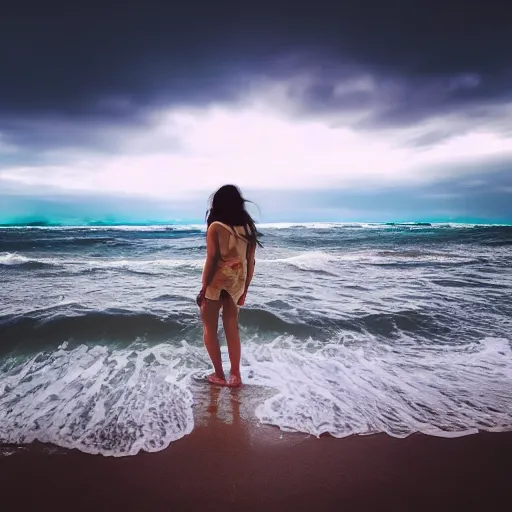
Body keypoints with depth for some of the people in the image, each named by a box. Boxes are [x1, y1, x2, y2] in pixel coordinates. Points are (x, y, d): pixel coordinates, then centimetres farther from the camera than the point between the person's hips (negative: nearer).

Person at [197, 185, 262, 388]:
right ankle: (235, 375, 21)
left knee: (210, 329, 12)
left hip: (216, 284, -5)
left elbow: (211, 260, -17)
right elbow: (250, 262, 3)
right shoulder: (248, 227, 1)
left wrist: (203, 289, -9)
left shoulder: (215, 227, -13)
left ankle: (219, 375, 17)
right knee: (232, 330, 15)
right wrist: (244, 290, 13)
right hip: (236, 285, 5)